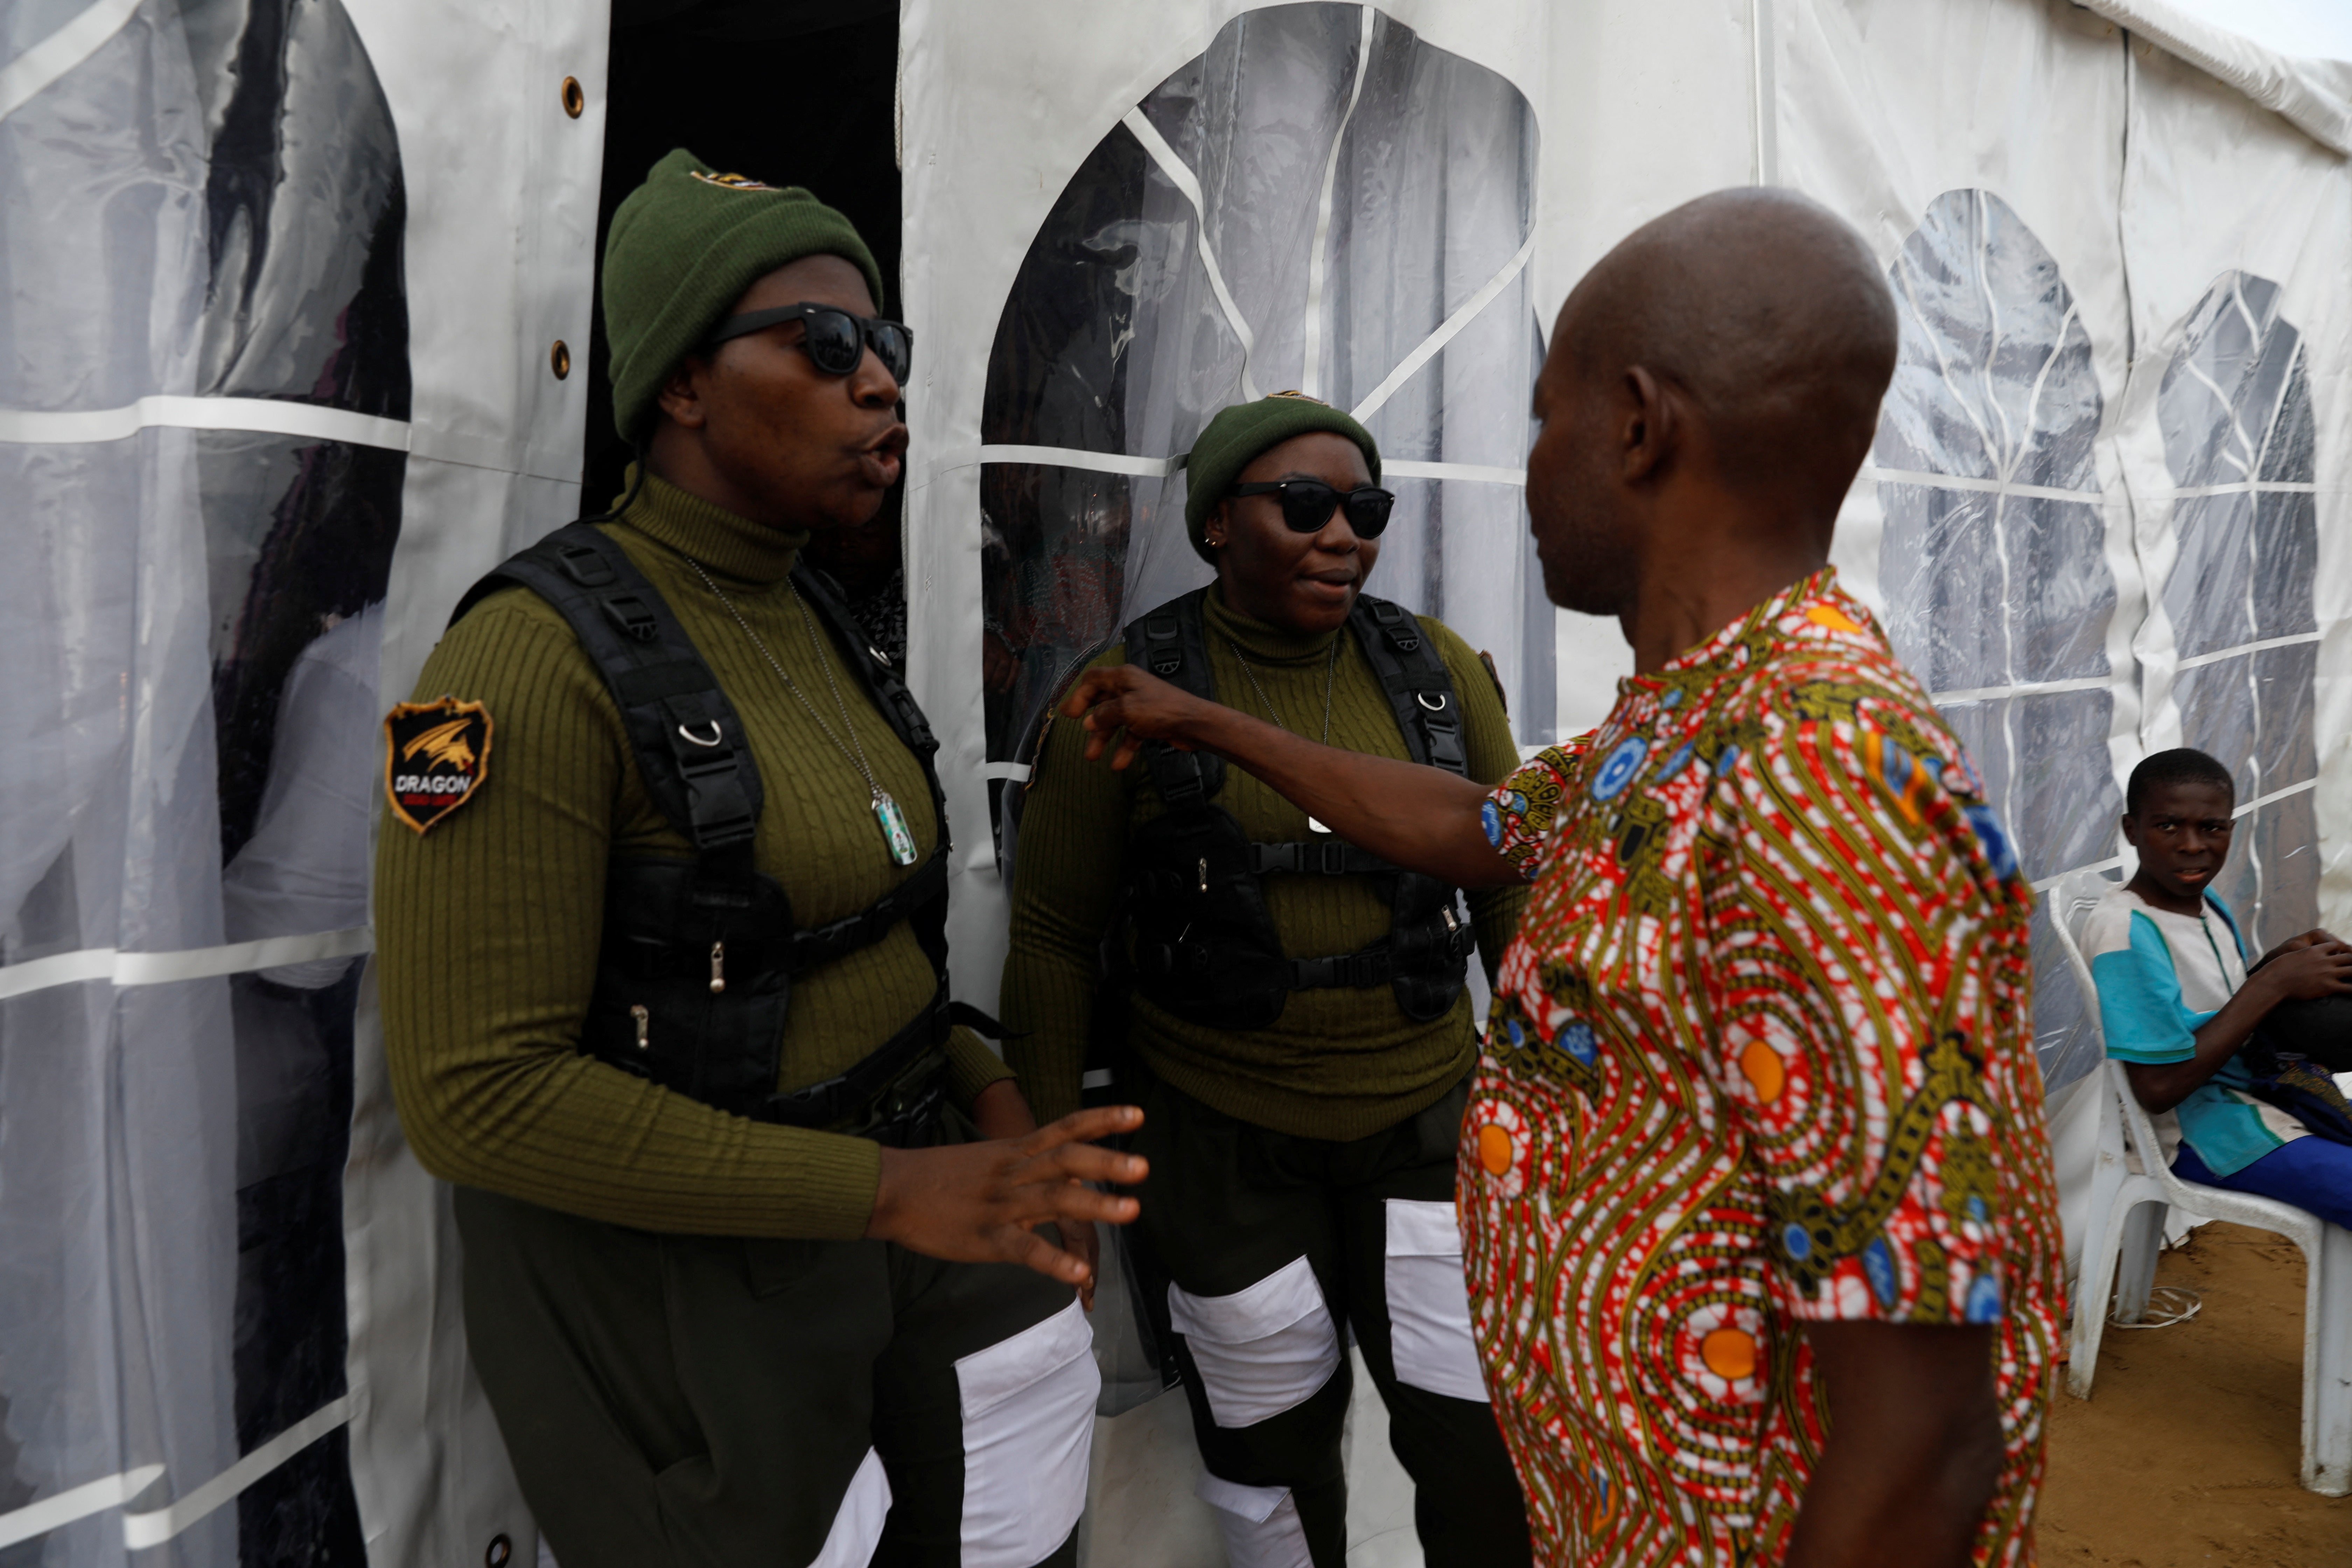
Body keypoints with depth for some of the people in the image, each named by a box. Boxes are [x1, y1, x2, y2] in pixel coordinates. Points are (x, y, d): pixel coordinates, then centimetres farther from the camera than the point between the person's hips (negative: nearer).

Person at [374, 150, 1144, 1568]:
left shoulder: (811, 620, 4)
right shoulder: (541, 656, -21)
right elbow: (477, 1093, -23)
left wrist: (982, 1083, -1)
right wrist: (888, 1189, -25)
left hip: (897, 1191, 7)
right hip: (687, 1277, -7)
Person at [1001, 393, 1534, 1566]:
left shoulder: (1436, 668, -1)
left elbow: (1514, 883, 6)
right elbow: (1054, 937, -4)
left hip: (1420, 1118, 2)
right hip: (1218, 1138, -2)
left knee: (1493, 1456, 3)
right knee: (1272, 1444, 15)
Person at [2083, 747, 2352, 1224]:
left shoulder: (2205, 899, 4)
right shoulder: (2126, 932, -22)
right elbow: (2159, 1087, -23)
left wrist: (2280, 960, -4)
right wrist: (2275, 983, -19)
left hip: (2255, 1084, 9)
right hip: (2192, 1130, -9)